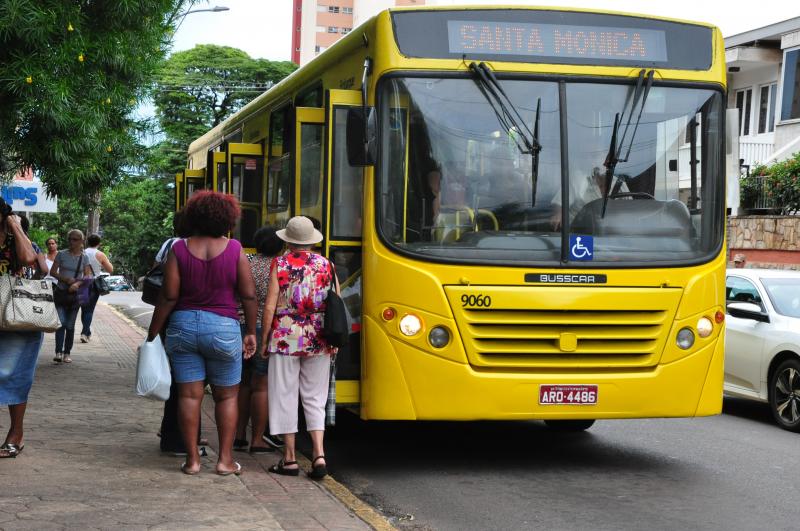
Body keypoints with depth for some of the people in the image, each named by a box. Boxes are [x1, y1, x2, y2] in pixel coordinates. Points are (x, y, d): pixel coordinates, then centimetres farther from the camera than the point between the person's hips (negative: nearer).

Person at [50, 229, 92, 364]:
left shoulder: (84, 257, 4)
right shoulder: (62, 254, 0)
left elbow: (87, 276, -2)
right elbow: (52, 272, 0)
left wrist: (77, 283, -20)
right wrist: (66, 279, -15)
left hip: (75, 293, 1)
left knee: (70, 325, 5)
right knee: (61, 322, -13)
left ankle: (67, 353, 13)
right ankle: (58, 352, -16)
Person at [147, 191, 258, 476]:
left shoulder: (179, 250, -3)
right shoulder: (235, 250, -5)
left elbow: (168, 297, -5)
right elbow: (249, 296, -5)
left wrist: (152, 334, 3)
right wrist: (251, 332, 7)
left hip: (183, 326, 1)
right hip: (223, 328, -1)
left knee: (189, 395, 6)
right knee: (226, 396, 11)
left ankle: (192, 459, 9)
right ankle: (225, 459, 11)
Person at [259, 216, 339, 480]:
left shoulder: (280, 264, -5)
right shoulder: (326, 265, 4)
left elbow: (270, 306, -7)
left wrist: (263, 340, 1)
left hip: (285, 338, -3)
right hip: (318, 340, 3)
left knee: (285, 397, 6)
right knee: (315, 399, 11)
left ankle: (290, 459, 9)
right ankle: (319, 455, -1)